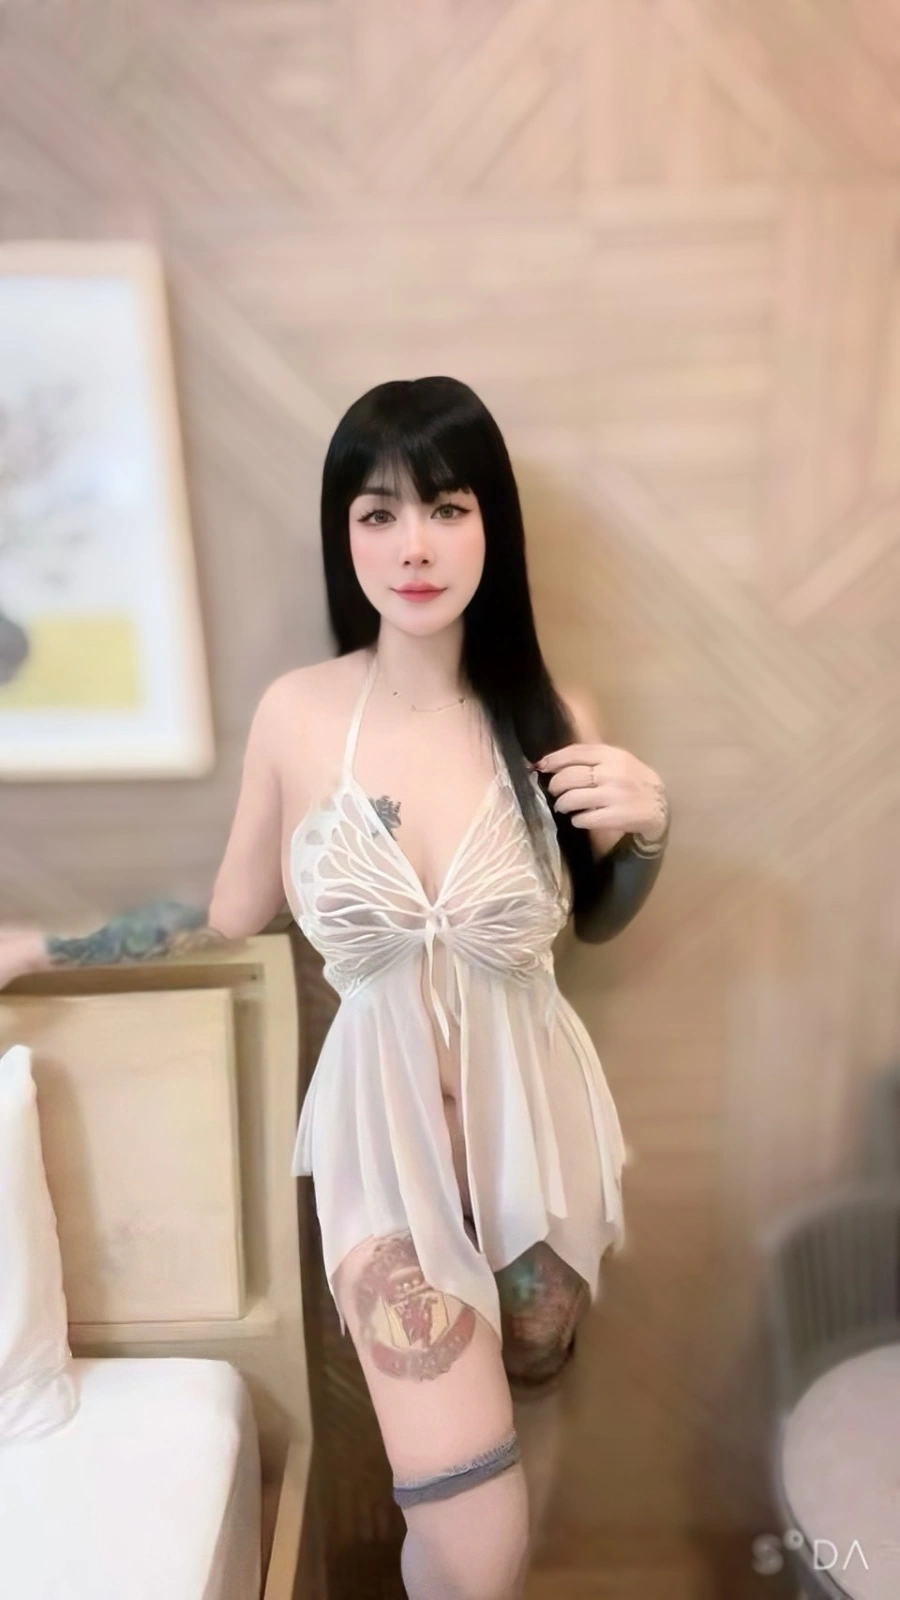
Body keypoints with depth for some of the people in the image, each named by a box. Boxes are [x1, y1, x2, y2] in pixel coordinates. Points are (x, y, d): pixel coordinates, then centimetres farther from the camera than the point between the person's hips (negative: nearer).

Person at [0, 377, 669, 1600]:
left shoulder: (555, 717, -11)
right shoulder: (296, 713, -13)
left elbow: (597, 921, 4)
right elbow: (234, 913, 2)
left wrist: (648, 826, -16)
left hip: (534, 1120, 2)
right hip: (385, 1130, -1)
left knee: (526, 1374, 29)